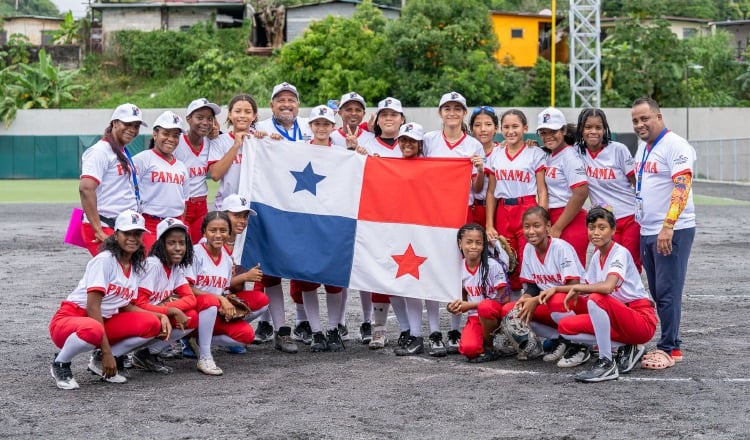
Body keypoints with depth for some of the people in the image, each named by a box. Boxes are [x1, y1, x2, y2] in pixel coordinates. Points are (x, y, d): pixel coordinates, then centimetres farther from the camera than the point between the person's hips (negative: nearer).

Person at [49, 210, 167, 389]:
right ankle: (60, 364, -9)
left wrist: (161, 316, -3)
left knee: (152, 324, -11)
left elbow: (125, 307, 13)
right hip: (69, 320, -7)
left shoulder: (135, 267, 9)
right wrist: (107, 351, -24)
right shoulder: (104, 260, -16)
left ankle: (100, 361, 4)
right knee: (93, 330, -42)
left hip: (102, 322, 7)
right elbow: (92, 307, -22)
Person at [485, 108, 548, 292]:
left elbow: (542, 192, -2)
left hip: (527, 211, -4)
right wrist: (489, 225, 6)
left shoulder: (535, 154, 0)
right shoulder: (496, 155, 11)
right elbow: (491, 192, 12)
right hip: (502, 214, 4)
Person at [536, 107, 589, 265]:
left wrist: (557, 228, -14)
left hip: (570, 223, -8)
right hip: (551, 221, 8)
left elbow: (581, 194, -17)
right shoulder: (547, 156, 15)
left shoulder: (569, 156, -9)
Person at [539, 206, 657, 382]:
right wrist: (556, 289, 8)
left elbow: (608, 287, -33)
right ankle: (626, 348, 1)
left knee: (597, 299, -33)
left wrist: (576, 288, -19)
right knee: (565, 326, -4)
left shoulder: (620, 253, -15)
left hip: (643, 321, -9)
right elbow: (588, 287, 21)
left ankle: (607, 364, -22)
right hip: (617, 320, 9)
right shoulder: (597, 256, 9)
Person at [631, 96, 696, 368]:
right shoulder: (642, 147, 16)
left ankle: (668, 349, -2)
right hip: (647, 231, 9)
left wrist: (668, 227, -27)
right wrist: (637, 222, 21)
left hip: (673, 232, -9)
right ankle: (673, 346, 18)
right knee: (658, 293, 10)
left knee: (667, 292, -8)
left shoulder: (675, 146, -12)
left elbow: (682, 187, -21)